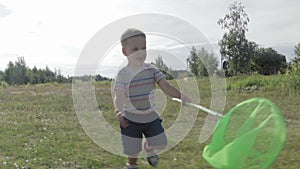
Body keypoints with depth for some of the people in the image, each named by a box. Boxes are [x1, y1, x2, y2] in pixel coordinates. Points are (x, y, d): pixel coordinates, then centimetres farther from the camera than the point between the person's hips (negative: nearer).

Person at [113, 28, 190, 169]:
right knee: (132, 150, 8)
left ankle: (148, 147, 48)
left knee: (160, 144, 12)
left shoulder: (151, 70, -6)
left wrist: (180, 96, -30)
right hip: (131, 120, -3)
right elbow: (118, 97, -18)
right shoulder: (123, 74, -14)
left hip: (151, 116, 3)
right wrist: (118, 112, -36)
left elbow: (166, 86, -14)